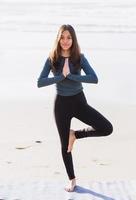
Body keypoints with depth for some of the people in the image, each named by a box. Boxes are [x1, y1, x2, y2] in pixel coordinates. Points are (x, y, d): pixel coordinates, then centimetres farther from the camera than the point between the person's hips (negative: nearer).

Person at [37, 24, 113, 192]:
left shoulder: (80, 58, -5)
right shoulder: (52, 59, -6)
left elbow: (94, 79, -18)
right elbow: (40, 82, -14)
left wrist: (70, 75, -23)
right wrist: (61, 76, -22)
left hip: (79, 101, 0)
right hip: (61, 103, 0)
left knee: (107, 129, -17)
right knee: (65, 145, 9)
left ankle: (75, 134, 7)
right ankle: (72, 180, 29)